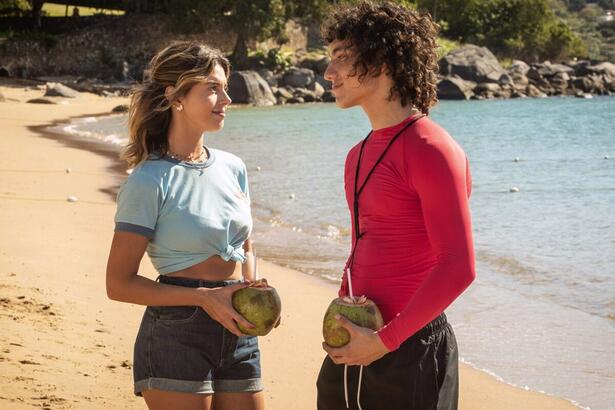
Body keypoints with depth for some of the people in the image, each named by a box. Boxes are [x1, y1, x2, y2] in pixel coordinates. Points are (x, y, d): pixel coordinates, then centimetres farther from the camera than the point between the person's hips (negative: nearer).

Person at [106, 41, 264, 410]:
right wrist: (205, 297, -17)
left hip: (238, 334, 6)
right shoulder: (149, 182, -10)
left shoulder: (232, 169, 8)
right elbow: (119, 284, -11)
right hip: (176, 335, -6)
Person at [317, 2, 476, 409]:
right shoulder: (360, 155, 13)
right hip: (354, 345, 8)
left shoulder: (430, 150, -14)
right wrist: (341, 321, 7)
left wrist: (384, 341, -18)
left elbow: (458, 268, -19)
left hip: (409, 346, -8)